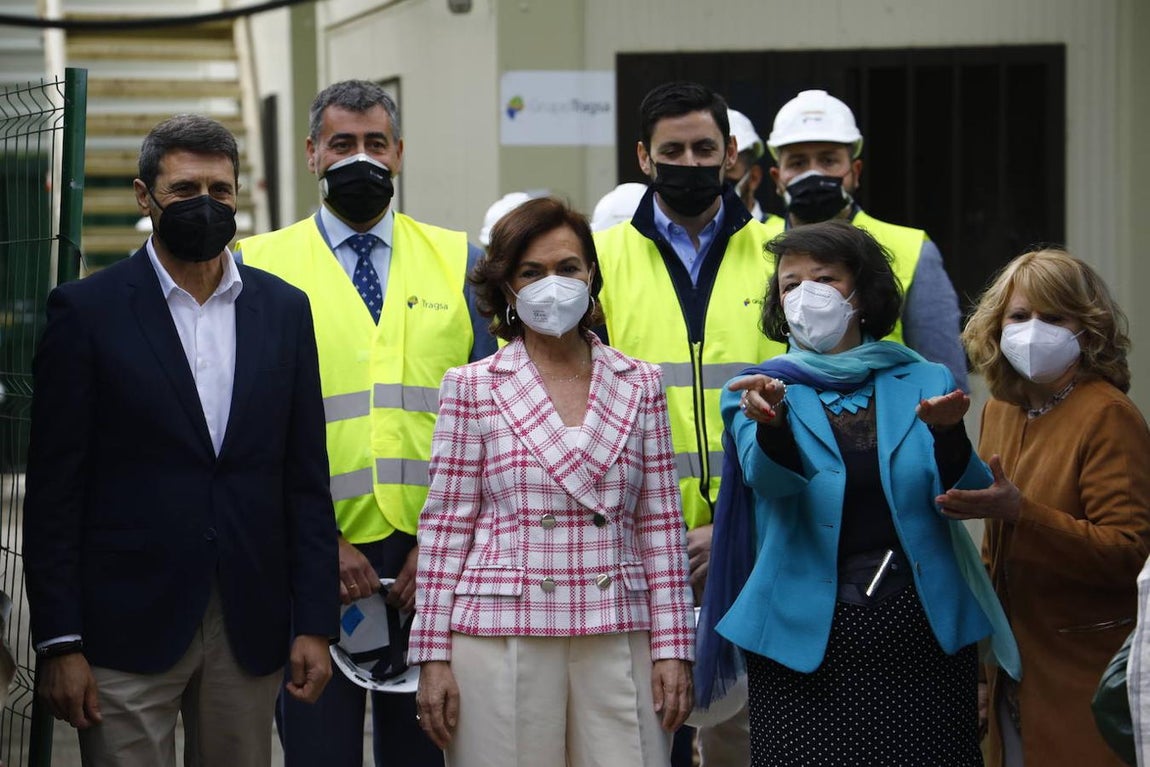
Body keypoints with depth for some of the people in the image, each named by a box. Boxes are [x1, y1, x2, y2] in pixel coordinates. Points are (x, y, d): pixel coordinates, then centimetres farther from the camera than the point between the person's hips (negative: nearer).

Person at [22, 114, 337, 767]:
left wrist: (315, 623, 2)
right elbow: (54, 489, -3)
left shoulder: (284, 309, 9)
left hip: (250, 629, 3)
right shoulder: (87, 310, -1)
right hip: (129, 626, -3)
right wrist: (60, 644, -8)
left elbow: (306, 479, 9)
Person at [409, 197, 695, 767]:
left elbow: (660, 526, 9)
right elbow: (445, 527, 3)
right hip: (502, 637, -1)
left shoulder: (639, 385, 10)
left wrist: (672, 646, 4)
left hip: (618, 643, 2)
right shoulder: (471, 387, 4)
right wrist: (433, 655, -1)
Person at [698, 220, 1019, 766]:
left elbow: (967, 495, -3)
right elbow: (770, 477, -14)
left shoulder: (925, 384, 9)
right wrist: (771, 420, -36)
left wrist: (948, 432, -24)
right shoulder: (760, 390, 7)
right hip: (804, 636, -1)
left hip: (923, 630, 1)